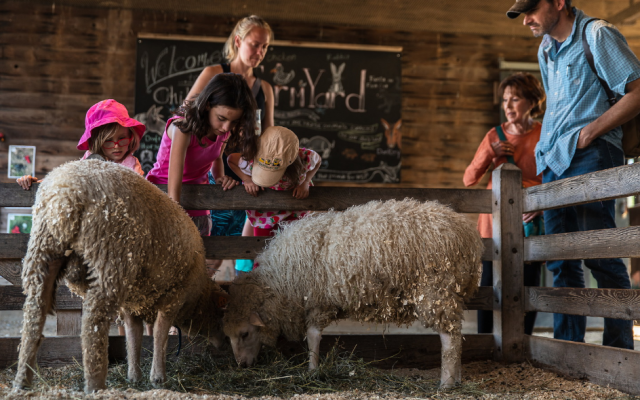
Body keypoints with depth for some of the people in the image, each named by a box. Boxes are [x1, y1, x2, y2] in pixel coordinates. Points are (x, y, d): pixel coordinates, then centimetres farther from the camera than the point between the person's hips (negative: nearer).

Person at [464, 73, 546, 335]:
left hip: (530, 218, -1)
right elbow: (469, 180, 7)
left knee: (527, 282, 0)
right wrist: (490, 156, -10)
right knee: (490, 281, -3)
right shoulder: (495, 136, 7)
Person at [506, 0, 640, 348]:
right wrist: (548, 148, 15)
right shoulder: (546, 49, 21)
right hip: (553, 162, 8)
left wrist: (590, 131, -14)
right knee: (561, 261, 6)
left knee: (600, 256, -10)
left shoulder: (597, 35, -3)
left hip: (588, 156, -8)